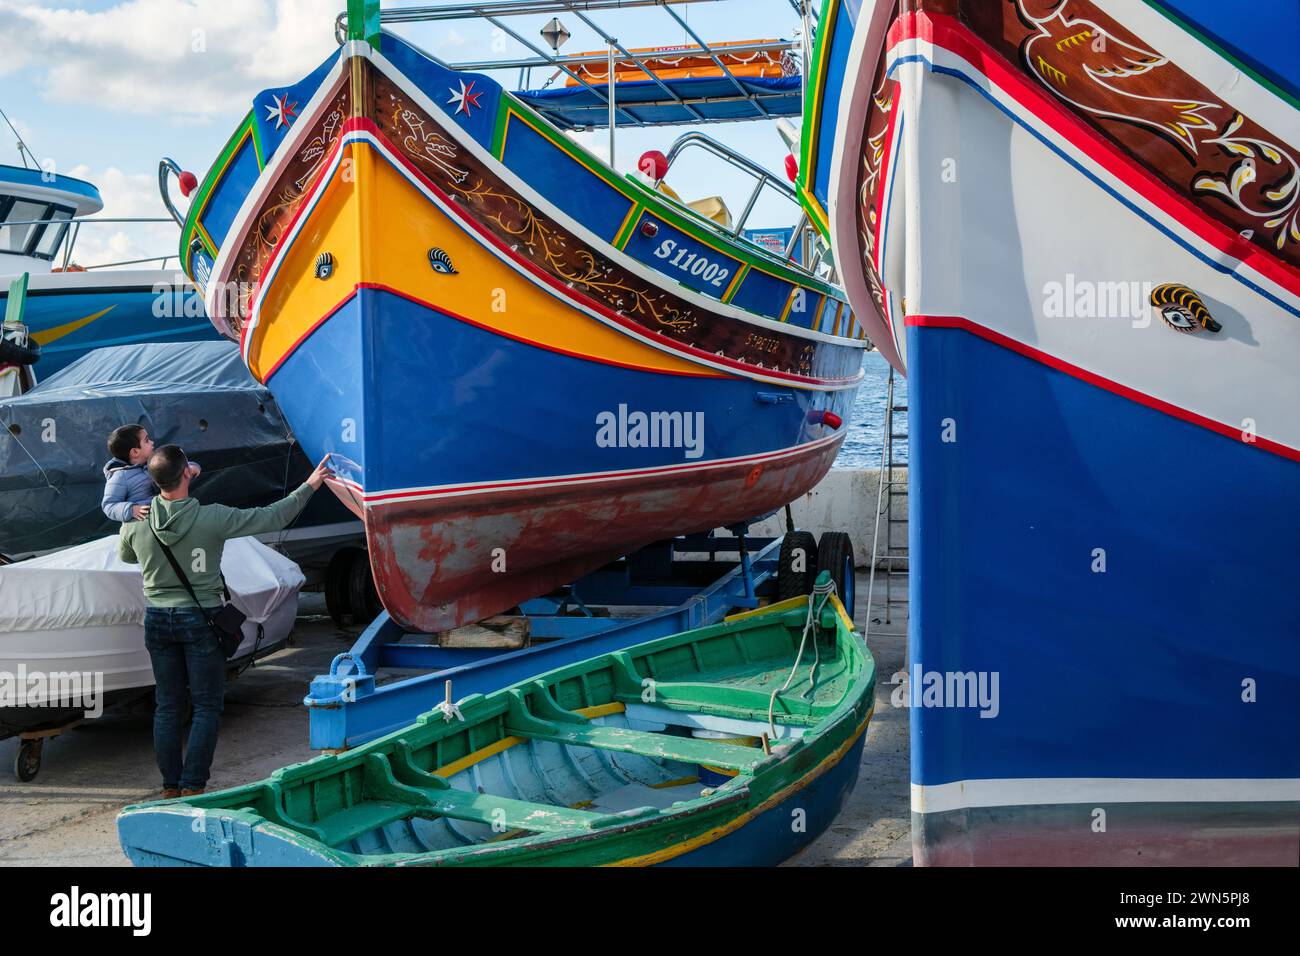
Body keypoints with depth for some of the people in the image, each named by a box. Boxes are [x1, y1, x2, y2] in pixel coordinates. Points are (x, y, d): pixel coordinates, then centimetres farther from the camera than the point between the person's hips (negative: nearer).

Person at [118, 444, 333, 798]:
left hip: (158, 620, 4)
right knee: (206, 707, 5)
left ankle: (170, 786, 16)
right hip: (200, 621, -4)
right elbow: (272, 517, -9)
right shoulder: (213, 519, -17)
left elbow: (125, 556, 17)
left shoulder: (135, 524, -7)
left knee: (167, 706, 12)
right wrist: (309, 486, 2)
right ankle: (192, 787, 0)